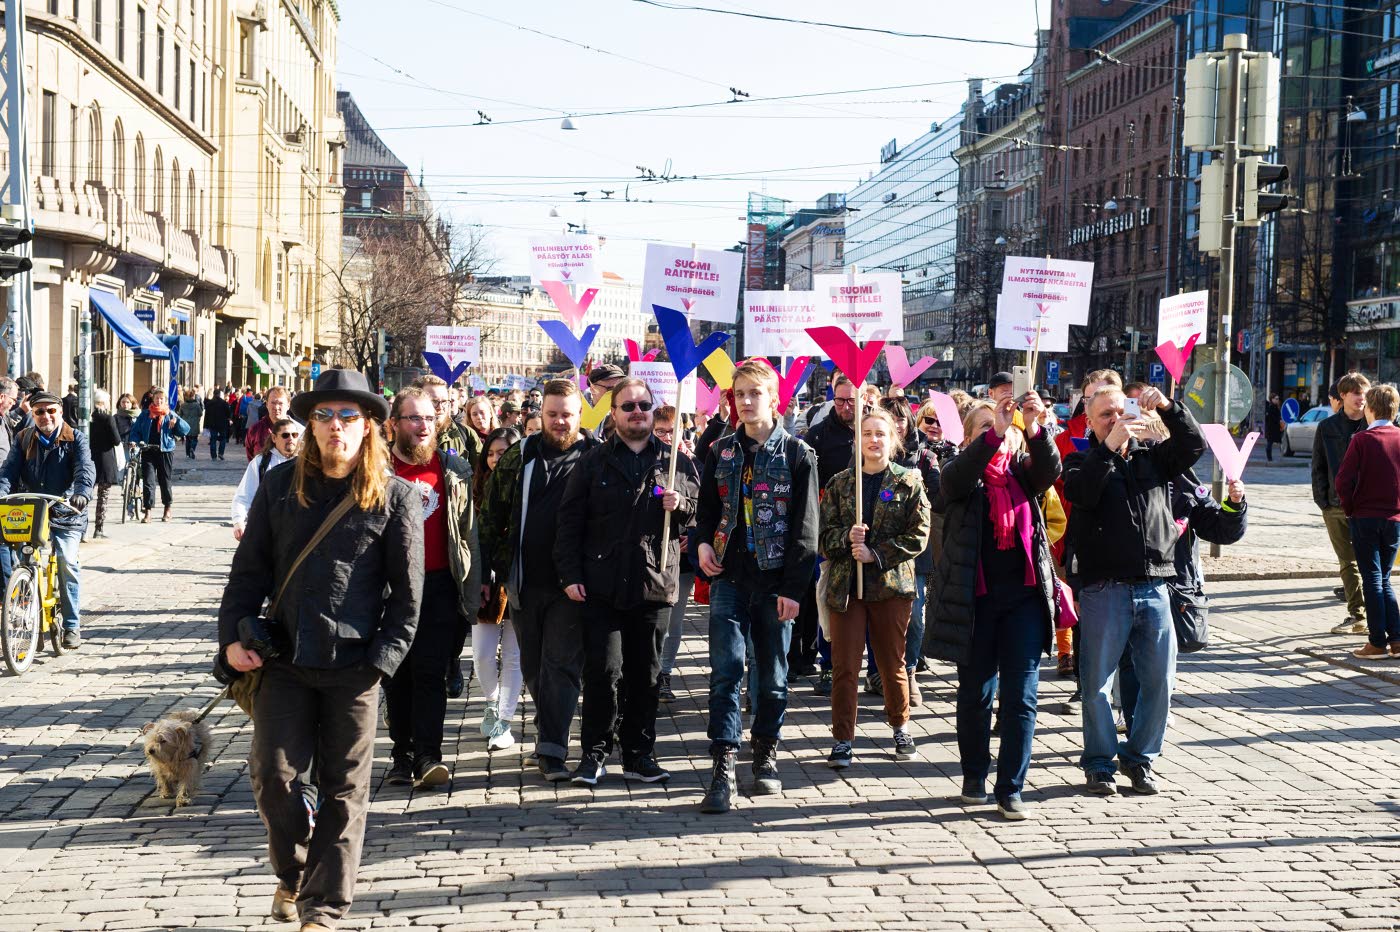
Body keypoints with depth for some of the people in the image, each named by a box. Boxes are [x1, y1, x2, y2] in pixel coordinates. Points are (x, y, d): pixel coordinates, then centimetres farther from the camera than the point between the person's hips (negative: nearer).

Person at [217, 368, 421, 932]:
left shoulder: (395, 497, -2)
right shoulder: (280, 485, 5)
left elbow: (407, 590, -1)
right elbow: (249, 567, 7)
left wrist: (384, 657, -8)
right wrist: (233, 636, -2)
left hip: (354, 664, -2)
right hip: (284, 657, 2)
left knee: (344, 788, 5)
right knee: (273, 774, 2)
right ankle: (293, 872, 28)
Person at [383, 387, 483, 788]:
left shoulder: (454, 468, 8)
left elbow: (469, 530, 11)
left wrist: (473, 584, 7)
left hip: (439, 585, 0)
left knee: (431, 671, -7)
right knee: (398, 673, 8)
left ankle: (428, 755, -9)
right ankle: (403, 754, 15)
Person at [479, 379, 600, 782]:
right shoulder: (518, 457, 7)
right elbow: (491, 515, 12)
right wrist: (501, 564, 6)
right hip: (525, 582, 4)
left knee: (562, 664, -7)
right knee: (533, 666, 13)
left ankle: (551, 749, -6)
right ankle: (551, 734, 31)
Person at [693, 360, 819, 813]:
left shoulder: (797, 454, -1)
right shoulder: (721, 451, 9)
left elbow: (805, 527, -3)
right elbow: (707, 508, 18)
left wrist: (793, 588, -9)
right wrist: (703, 542, -4)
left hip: (775, 583, -1)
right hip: (729, 578, 2)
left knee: (773, 675, 8)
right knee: (726, 670, -8)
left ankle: (766, 755, 25)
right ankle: (722, 768, -10)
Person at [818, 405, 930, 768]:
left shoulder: (909, 482, 2)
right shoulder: (839, 483, 7)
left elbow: (918, 535, -4)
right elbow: (824, 533, 4)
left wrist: (876, 554, -13)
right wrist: (847, 537, -17)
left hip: (892, 584, -1)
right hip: (846, 585, 1)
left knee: (893, 664, 10)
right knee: (845, 666, -2)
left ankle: (900, 726, 31)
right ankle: (842, 739, 4)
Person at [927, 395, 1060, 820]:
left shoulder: (1023, 470, 9)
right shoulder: (961, 475, 3)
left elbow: (1049, 470, -12)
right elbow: (959, 474, -20)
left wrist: (1034, 427, -30)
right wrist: (996, 431, -33)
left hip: (1024, 595, 2)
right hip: (975, 597, -1)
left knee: (1021, 697, -1)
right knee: (976, 694, 9)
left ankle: (1011, 789, 5)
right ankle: (974, 775, 27)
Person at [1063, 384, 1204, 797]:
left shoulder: (1152, 458, 16)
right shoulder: (1082, 461, 5)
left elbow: (1193, 445, 4)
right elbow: (1080, 492, -16)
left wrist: (1168, 408, -10)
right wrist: (1109, 447, -24)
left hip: (1154, 588, 3)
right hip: (1104, 589, -3)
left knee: (1159, 678, 6)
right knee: (1098, 681, 1)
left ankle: (1140, 756, 22)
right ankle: (1099, 763, 14)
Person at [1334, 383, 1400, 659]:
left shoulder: (1362, 439, -10)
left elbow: (1344, 480, -15)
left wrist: (1350, 509, -1)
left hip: (1365, 518, -4)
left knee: (1372, 580, 2)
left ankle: (1378, 642, 1)